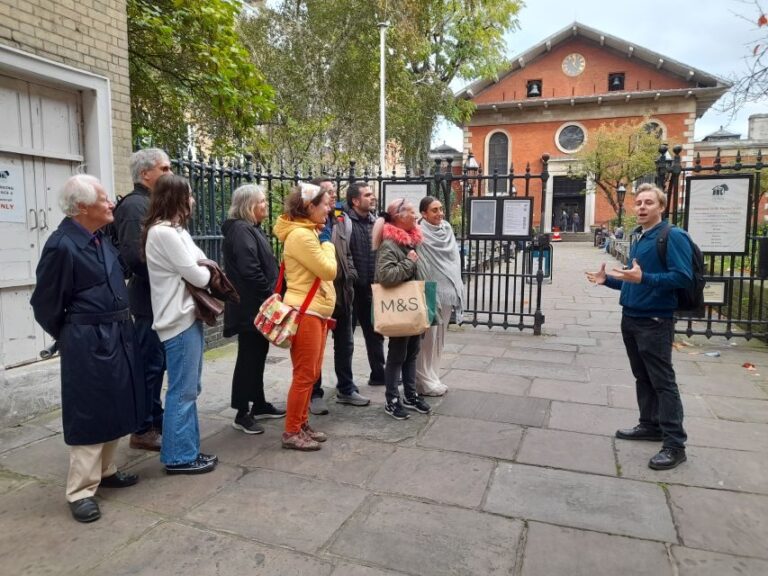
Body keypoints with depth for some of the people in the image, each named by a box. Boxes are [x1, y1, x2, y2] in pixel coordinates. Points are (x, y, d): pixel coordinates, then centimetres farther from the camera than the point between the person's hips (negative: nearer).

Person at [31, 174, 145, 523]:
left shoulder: (98, 238, 7)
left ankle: (105, 470, 34)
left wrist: (119, 325, 16)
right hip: (87, 343, -8)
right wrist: (71, 337, 3)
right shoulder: (62, 245, -18)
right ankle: (81, 491, 15)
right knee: (89, 416, 1)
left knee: (113, 409, 17)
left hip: (117, 335, 8)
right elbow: (46, 305, -11)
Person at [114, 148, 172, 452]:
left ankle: (156, 420, 29)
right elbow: (133, 255, -25)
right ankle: (143, 430, 11)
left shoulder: (151, 204, 16)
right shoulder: (134, 205, -15)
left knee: (156, 363, 17)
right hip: (150, 298, -10)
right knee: (149, 365, -1)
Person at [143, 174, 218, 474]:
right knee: (182, 391, -1)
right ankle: (179, 457, 11)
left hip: (188, 315, 10)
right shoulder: (163, 233, -17)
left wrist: (204, 270, -6)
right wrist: (209, 271, 3)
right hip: (180, 319, -10)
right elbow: (197, 276, -17)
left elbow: (194, 266, 14)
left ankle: (187, 450, 25)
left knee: (189, 389, 15)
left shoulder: (174, 230, 15)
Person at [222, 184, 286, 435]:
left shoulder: (252, 228, 17)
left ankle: (259, 404, 28)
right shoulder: (241, 230, -16)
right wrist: (270, 295, -15)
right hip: (250, 306, -10)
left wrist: (271, 295, 11)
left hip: (258, 305, 10)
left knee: (258, 354, 16)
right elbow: (250, 270, -25)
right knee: (249, 357, -3)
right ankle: (242, 414, 7)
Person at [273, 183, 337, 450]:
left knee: (311, 373, 15)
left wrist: (322, 240, 11)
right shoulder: (300, 235, -17)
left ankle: (302, 424, 25)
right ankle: (292, 432, 8)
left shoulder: (308, 232, 16)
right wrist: (327, 243, -4)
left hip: (315, 312, 10)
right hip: (305, 313, -10)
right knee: (304, 375, -3)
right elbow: (328, 270, -16)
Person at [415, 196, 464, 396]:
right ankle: (425, 382, 13)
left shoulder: (447, 229, 11)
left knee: (439, 339, 14)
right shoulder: (419, 234, -11)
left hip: (446, 292, 7)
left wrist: (455, 290, 13)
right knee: (427, 339, 1)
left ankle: (433, 378, 26)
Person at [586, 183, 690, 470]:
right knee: (642, 377, 17)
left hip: (655, 321, -9)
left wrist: (644, 278, -31)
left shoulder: (673, 236, -13)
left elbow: (683, 276, -22)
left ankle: (675, 443, 3)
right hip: (630, 318, 9)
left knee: (662, 381, -4)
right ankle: (650, 425, 30)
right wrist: (608, 279, 10)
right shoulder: (637, 237, 13)